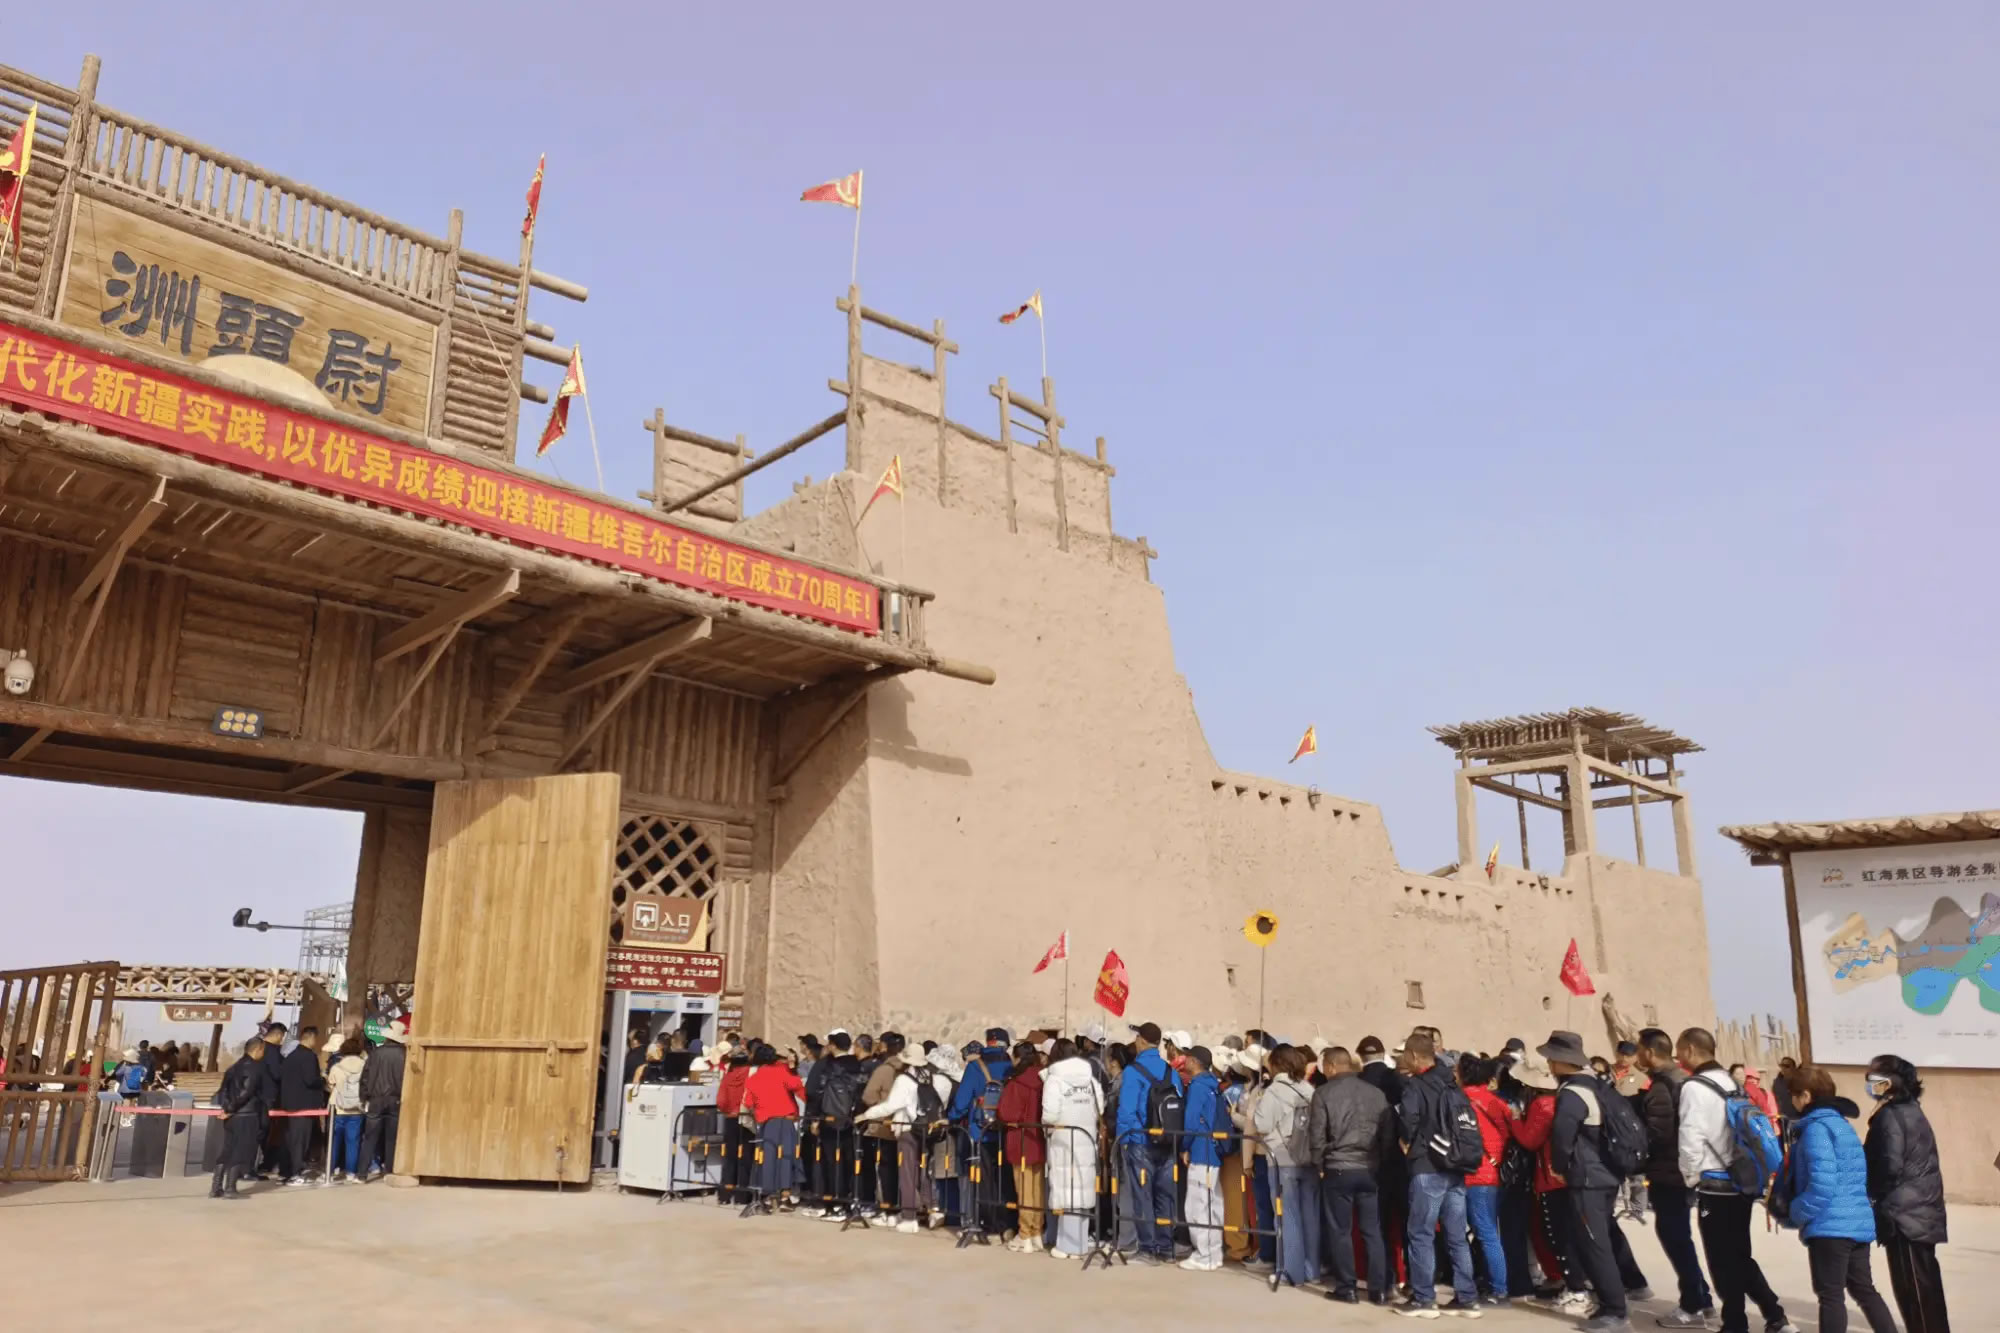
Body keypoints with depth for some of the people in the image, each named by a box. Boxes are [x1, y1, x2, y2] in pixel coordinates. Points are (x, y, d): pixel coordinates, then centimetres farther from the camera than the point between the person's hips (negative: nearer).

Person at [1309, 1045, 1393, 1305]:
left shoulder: (1324, 1093, -7)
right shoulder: (1376, 1092, 4)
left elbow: (1316, 1135, -6)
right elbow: (1389, 1133, 6)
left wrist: (1320, 1164, 8)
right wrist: (1380, 1161, 15)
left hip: (1338, 1169, -3)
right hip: (1371, 1169, 3)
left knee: (1340, 1231, 6)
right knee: (1373, 1231, 10)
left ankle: (1346, 1288, 10)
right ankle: (1379, 1289, 11)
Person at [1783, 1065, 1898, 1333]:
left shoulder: (1816, 1128, -14)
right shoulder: (1841, 1123, 15)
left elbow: (1822, 1184, -22)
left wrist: (1798, 1213, -7)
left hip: (1831, 1226, -9)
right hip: (1858, 1223, 9)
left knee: (1830, 1295, -1)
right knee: (1863, 1289, 17)